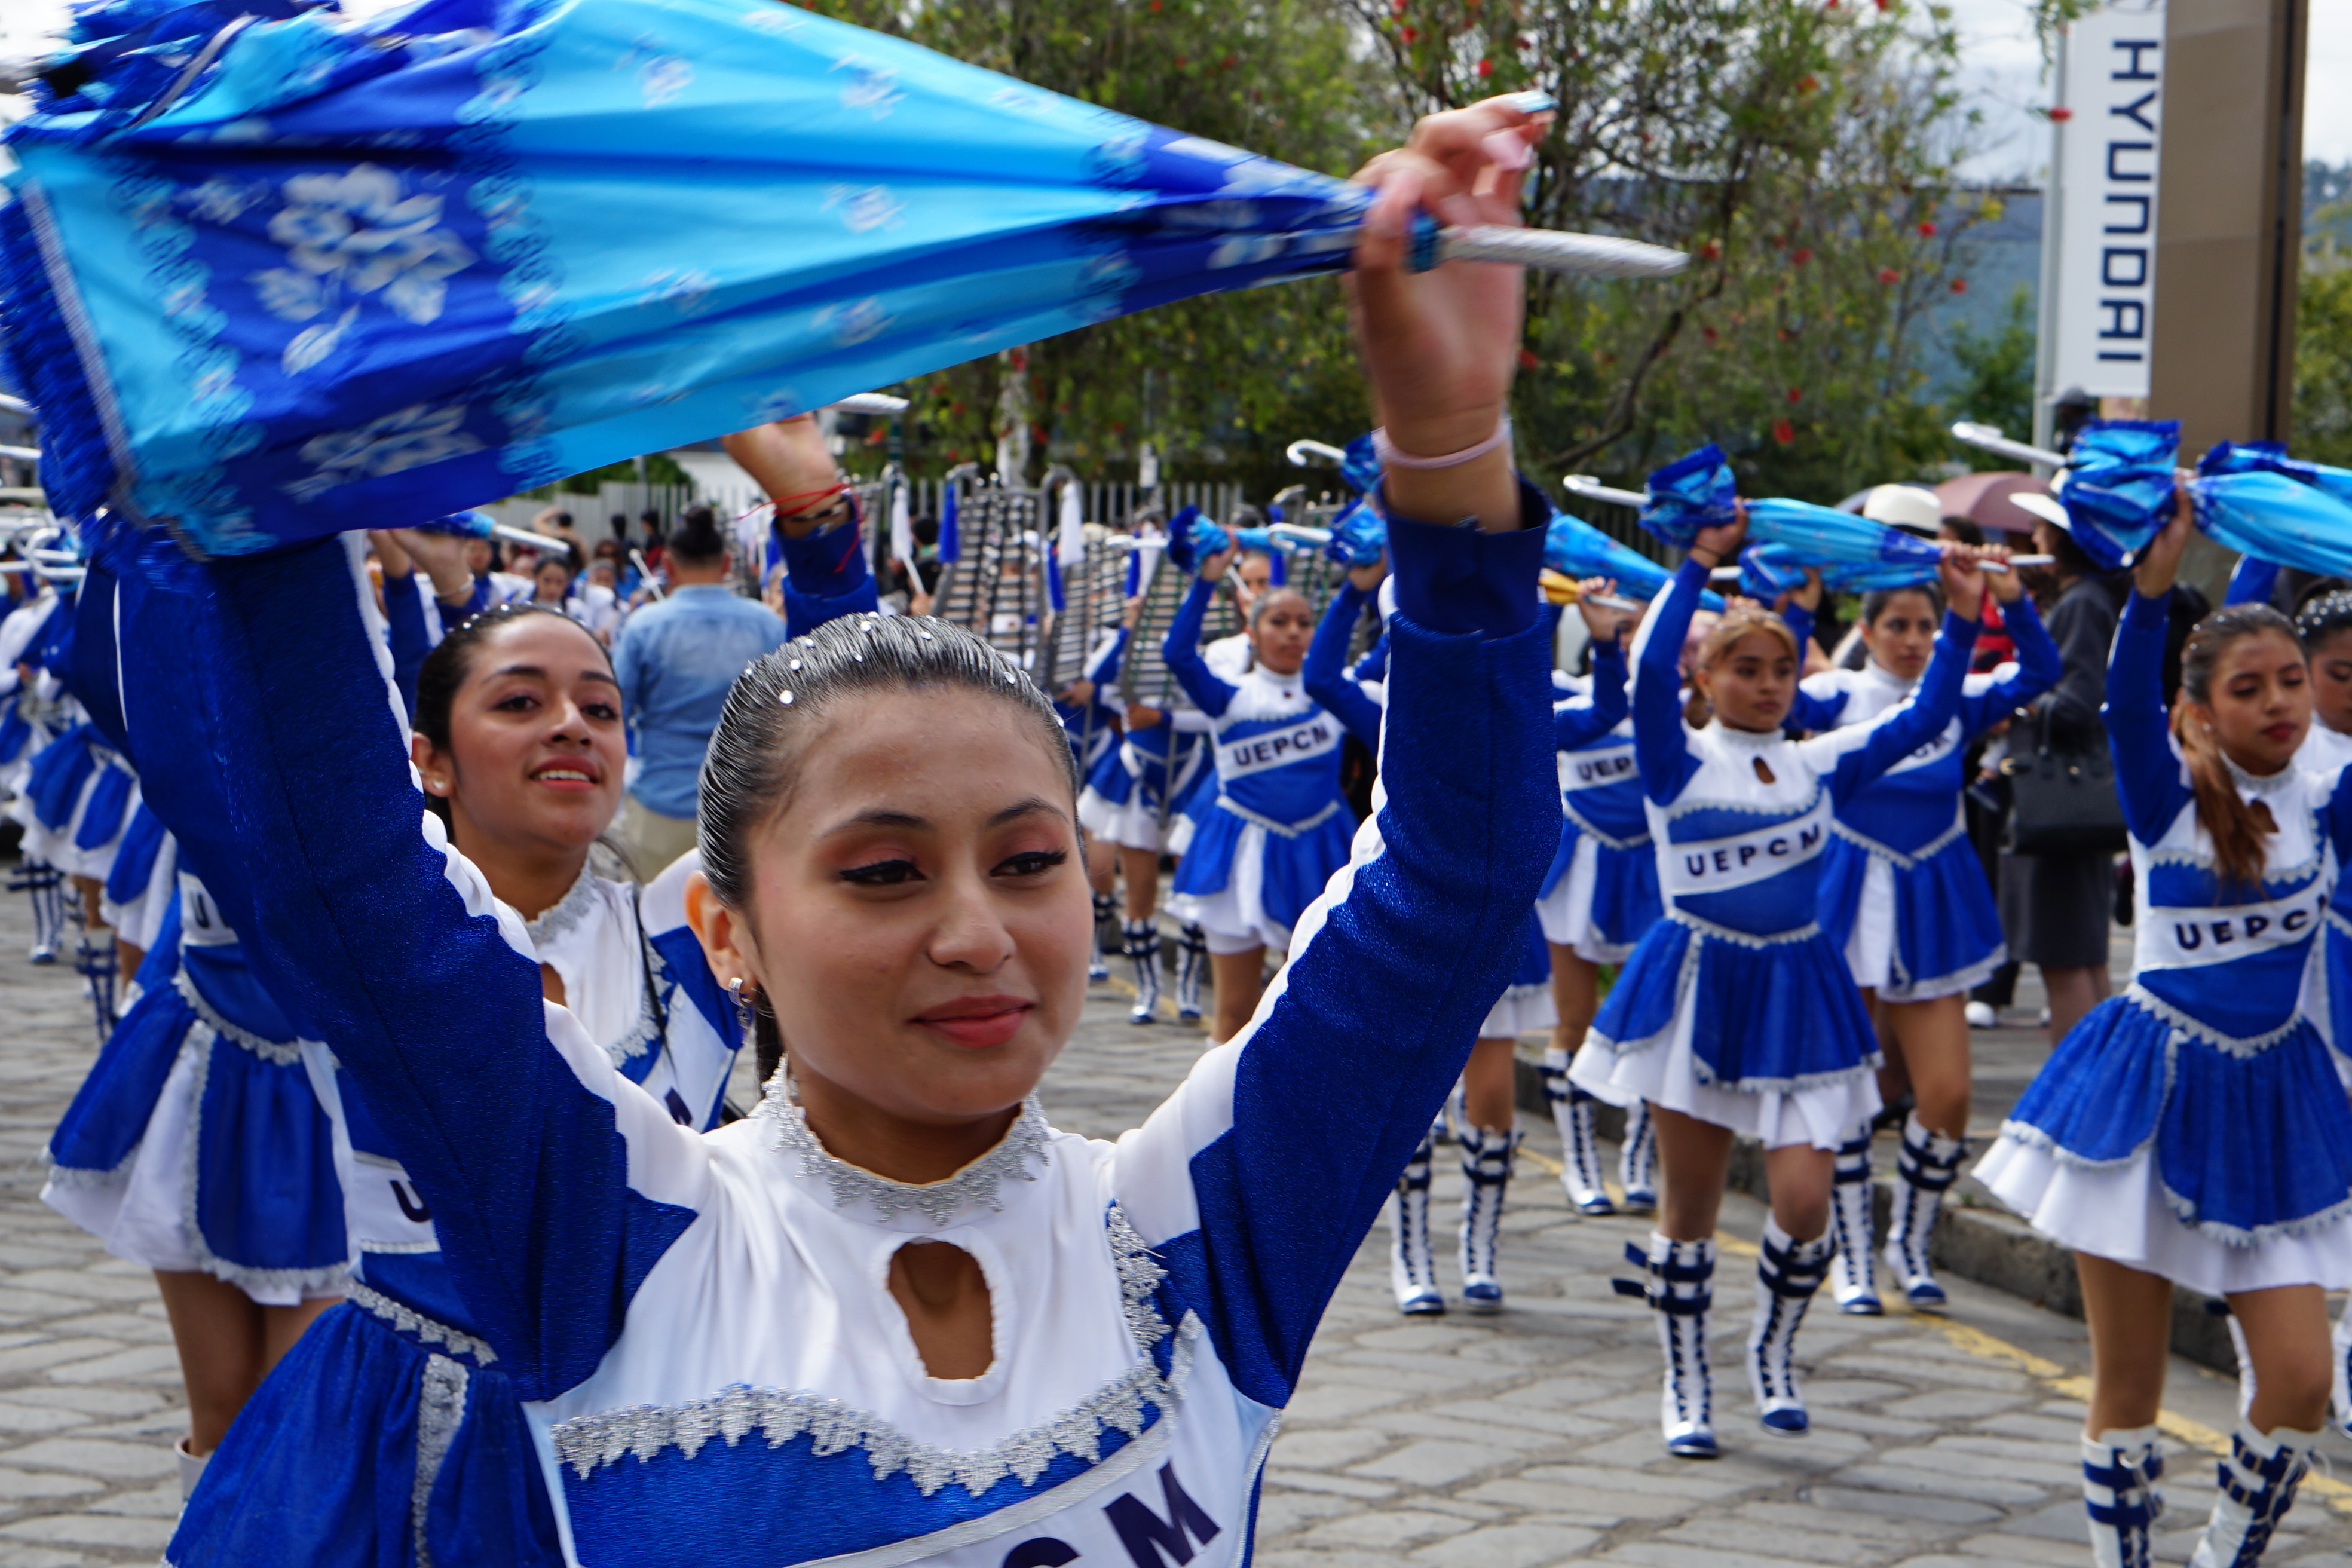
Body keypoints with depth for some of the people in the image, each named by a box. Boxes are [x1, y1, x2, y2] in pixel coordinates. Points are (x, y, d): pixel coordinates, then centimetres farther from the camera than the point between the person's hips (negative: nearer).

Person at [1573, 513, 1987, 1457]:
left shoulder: (1821, 766, 8)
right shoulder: (1678, 766, -2)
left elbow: (1925, 717, 3)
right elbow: (1649, 671, -19)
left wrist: (1963, 618, -6)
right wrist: (1696, 571, -24)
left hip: (1795, 990, 2)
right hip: (1698, 986, -2)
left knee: (1805, 1202, -9)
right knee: (1691, 1203, 6)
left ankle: (1773, 1352, 18)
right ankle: (1686, 1388, 21)